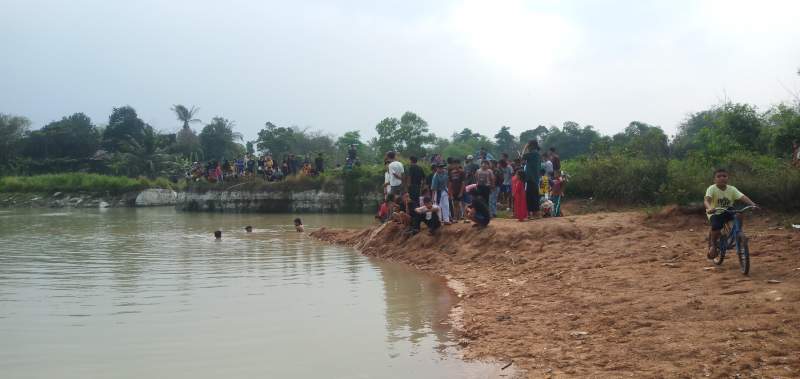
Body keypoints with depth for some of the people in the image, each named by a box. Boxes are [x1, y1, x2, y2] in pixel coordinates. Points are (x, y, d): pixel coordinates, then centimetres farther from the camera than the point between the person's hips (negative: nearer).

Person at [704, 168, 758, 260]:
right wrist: (709, 208, -53)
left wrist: (753, 204, -36)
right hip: (715, 214, -4)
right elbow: (706, 200, -32)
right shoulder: (712, 189, -15)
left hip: (728, 212, 4)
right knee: (716, 227, -31)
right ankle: (712, 245, -4)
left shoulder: (732, 189, -6)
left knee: (739, 215, -26)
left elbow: (743, 197, -18)